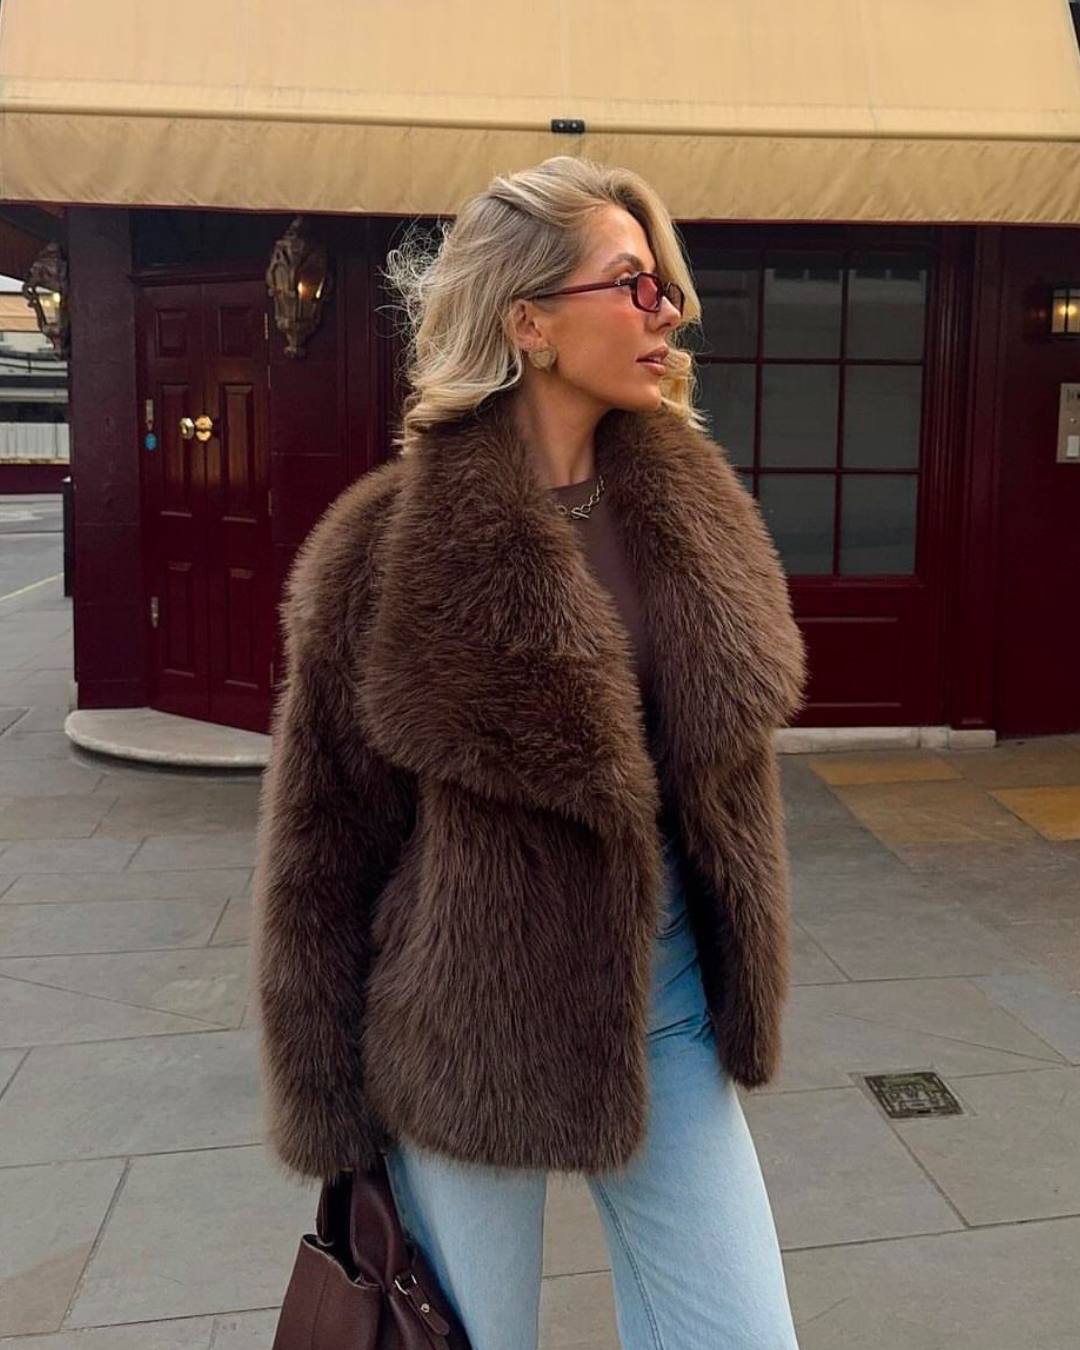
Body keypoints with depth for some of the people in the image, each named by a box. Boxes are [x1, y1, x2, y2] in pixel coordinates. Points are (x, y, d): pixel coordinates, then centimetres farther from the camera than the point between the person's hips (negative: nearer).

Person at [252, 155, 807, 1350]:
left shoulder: (694, 506, -1)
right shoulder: (391, 544, -17)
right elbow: (319, 843, -9)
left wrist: (741, 1001, 13)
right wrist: (332, 1117, -4)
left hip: (667, 1008, 5)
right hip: (473, 1028, -4)